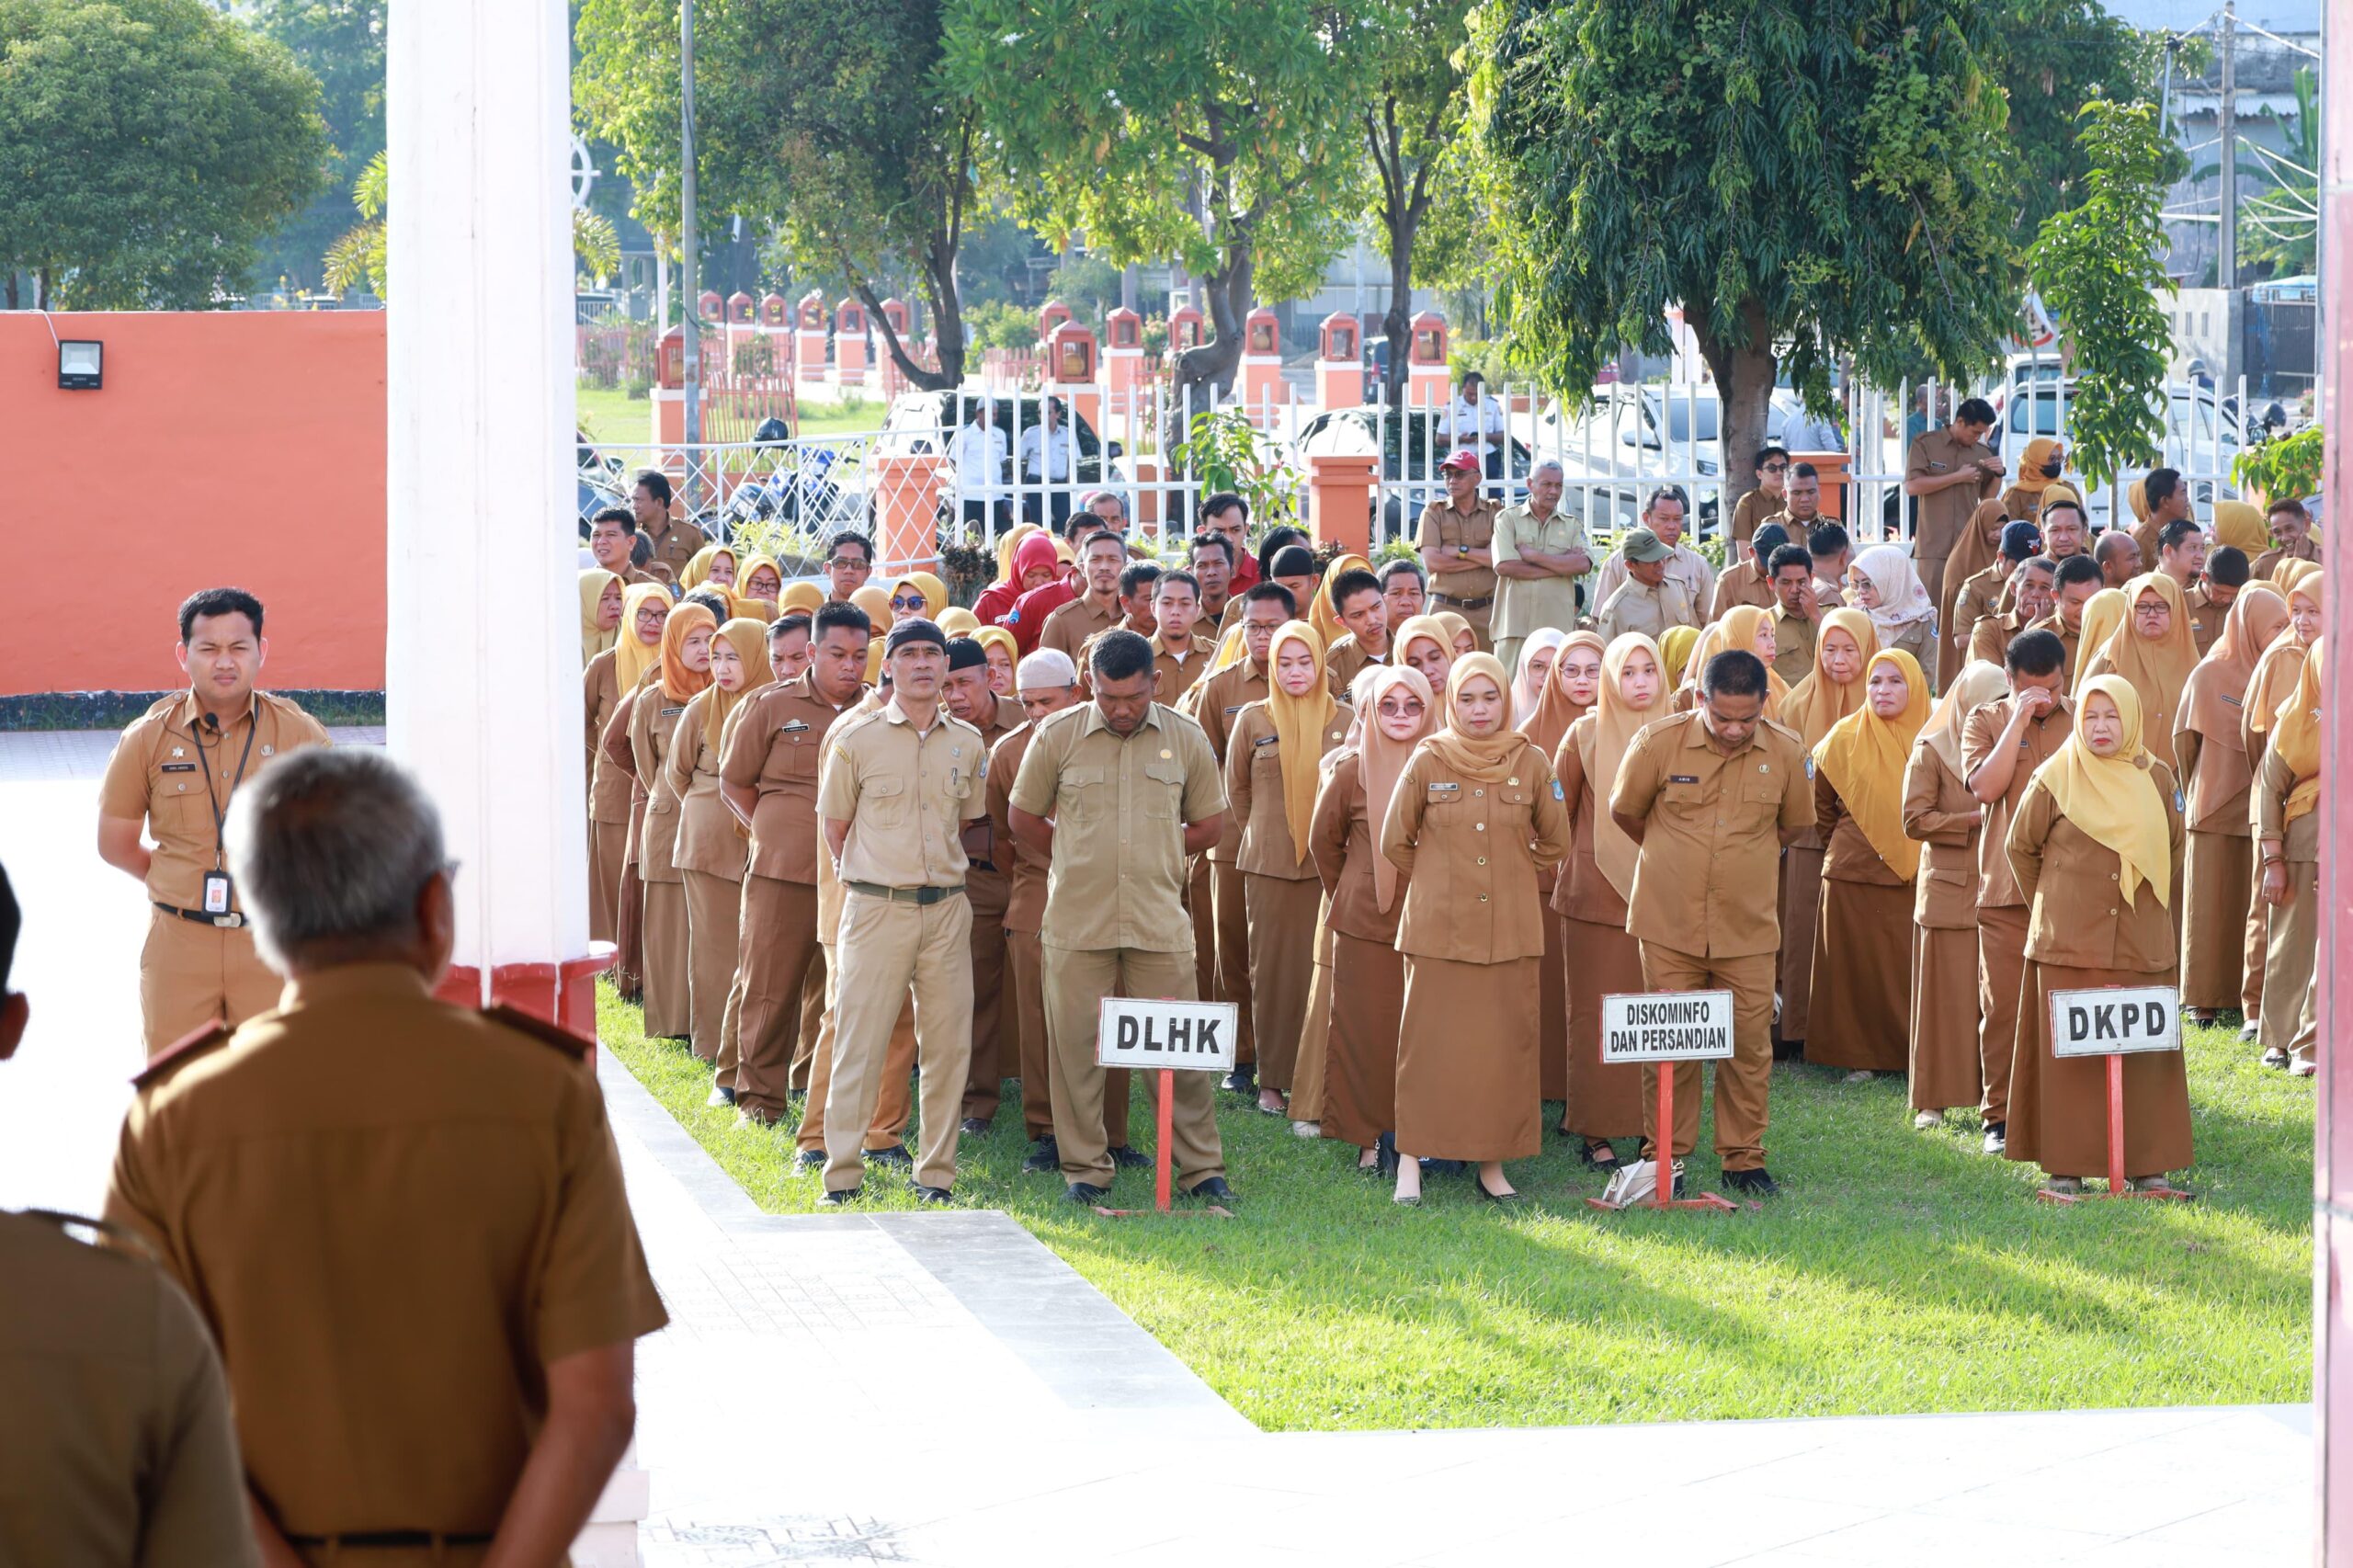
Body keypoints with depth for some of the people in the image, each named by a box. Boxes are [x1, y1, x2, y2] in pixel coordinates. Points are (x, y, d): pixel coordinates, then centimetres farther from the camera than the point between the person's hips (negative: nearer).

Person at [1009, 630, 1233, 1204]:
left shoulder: (1185, 738, 4)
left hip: (1161, 923, 0)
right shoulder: (1056, 736, 1)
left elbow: (1210, 824, 14)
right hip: (1076, 921, 0)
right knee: (1075, 1046, 2)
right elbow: (1022, 816, 11)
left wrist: (1157, 858, 12)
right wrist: (1076, 862, 12)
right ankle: (1086, 1170, 13)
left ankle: (1202, 1168, 10)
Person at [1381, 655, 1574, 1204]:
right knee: (1427, 1042, -1)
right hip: (1437, 926, -1)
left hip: (1511, 928, 1)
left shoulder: (1531, 763, 2)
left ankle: (1494, 1162, 9)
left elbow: (1555, 843, 14)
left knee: (1506, 1044, 1)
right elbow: (1395, 840, 9)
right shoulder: (1427, 761, -1)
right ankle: (1411, 1162, 3)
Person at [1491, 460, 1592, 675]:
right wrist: (1561, 565, -4)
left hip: (1557, 625, 2)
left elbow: (1583, 564, -3)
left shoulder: (1573, 526, 15)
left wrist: (1533, 556, -5)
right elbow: (1504, 566, -7)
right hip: (1515, 624, -2)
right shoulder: (1508, 519, 9)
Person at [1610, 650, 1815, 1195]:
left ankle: (1744, 1159, 16)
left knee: (1750, 1044, 4)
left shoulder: (1786, 753, -4)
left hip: (1748, 926, 1)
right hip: (1670, 923, -1)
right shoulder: (1658, 744, -10)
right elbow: (1624, 812, 8)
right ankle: (1663, 1157, 14)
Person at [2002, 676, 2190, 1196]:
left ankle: (2147, 1161, 10)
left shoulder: (2157, 779, 4)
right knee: (2070, 1051, -2)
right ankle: (2066, 1166, 1)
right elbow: (2020, 846, 9)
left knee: (2144, 1051, 2)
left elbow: (2173, 849, 20)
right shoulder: (2055, 778, -3)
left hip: (2141, 943, 2)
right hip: (2069, 940, -2)